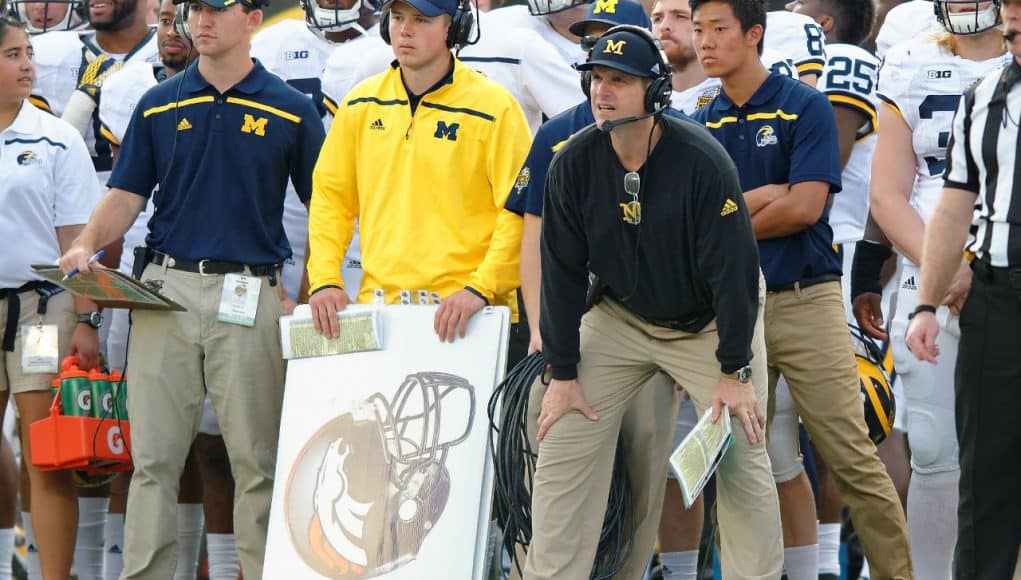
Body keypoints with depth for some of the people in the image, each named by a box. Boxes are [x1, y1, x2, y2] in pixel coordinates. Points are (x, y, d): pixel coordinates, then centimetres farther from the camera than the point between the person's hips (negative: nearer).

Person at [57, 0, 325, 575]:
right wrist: (87, 244, -10)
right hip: (166, 290, 2)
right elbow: (127, 194, 9)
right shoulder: (158, 106, 11)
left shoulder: (291, 111, 4)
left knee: (257, 458, 0)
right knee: (153, 456, 1)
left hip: (250, 295, -2)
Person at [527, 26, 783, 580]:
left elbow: (733, 269, -20)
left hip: (710, 322, -3)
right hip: (620, 320, 3)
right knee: (561, 446, -5)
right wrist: (563, 373, -6)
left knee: (742, 460, -7)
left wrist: (735, 372, -18)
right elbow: (562, 272, -7)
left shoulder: (702, 161, -25)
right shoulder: (573, 164, -15)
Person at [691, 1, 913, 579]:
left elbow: (805, 207, -11)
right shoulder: (704, 124, 12)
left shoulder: (805, 108, -1)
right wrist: (762, 198, -9)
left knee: (853, 458, -8)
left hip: (805, 300, -5)